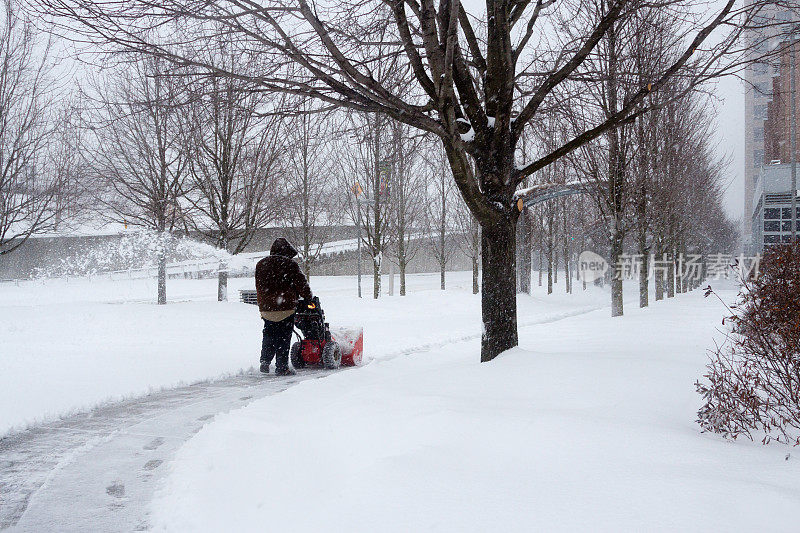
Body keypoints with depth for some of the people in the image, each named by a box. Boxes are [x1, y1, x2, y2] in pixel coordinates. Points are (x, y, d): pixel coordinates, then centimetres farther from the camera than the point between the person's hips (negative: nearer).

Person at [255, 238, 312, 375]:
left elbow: (259, 286, 17)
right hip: (285, 307, -5)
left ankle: (265, 362, 13)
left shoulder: (261, 264, 12)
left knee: (268, 335, 18)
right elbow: (301, 283, -5)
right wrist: (307, 297, 10)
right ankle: (281, 367, 2)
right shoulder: (289, 264, -7)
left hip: (265, 307, 5)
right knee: (283, 338, 0)